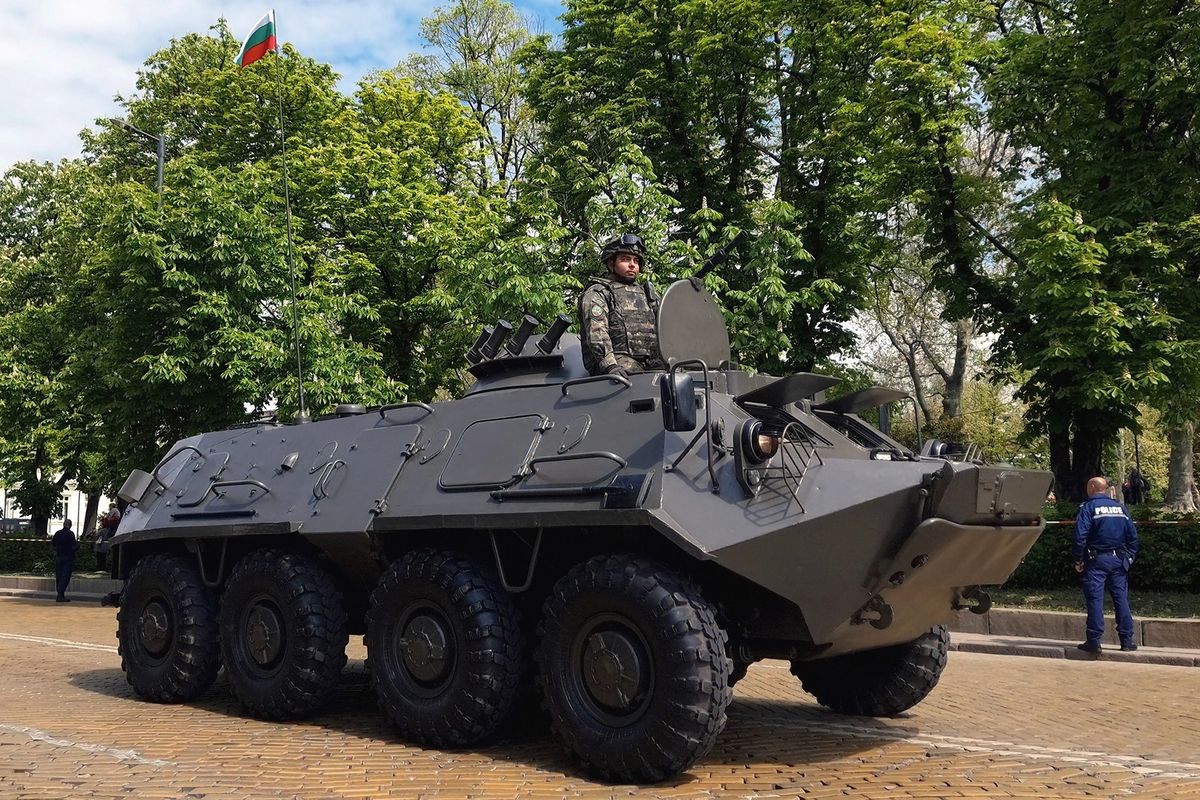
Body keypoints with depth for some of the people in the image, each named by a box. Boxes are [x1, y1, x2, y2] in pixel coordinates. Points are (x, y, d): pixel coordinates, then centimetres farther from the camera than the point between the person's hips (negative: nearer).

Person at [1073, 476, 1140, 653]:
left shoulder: (1088, 507, -5)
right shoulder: (1120, 508, 11)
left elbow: (1080, 537, -13)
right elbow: (1133, 536, 10)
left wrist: (1078, 560, -5)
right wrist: (1129, 558, 15)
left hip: (1096, 560, -4)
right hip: (1118, 560, 4)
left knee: (1095, 599, -4)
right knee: (1121, 598, 8)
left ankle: (1094, 641, -5)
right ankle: (1127, 640, 9)